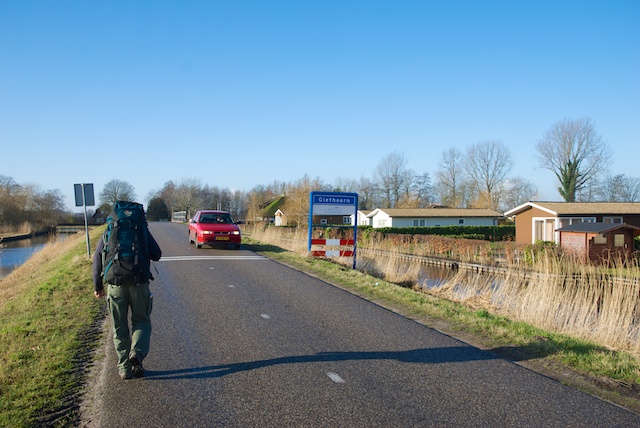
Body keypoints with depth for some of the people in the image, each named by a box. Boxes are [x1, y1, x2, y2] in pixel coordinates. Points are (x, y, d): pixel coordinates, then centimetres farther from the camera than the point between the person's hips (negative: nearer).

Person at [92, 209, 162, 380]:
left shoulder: (108, 233, 10)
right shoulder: (142, 231, 6)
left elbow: (97, 259, 6)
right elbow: (156, 255, 5)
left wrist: (98, 286, 12)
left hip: (115, 284, 1)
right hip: (139, 283, -1)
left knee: (119, 327, 11)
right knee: (141, 321, 14)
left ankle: (124, 366, 10)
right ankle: (137, 352, -11)